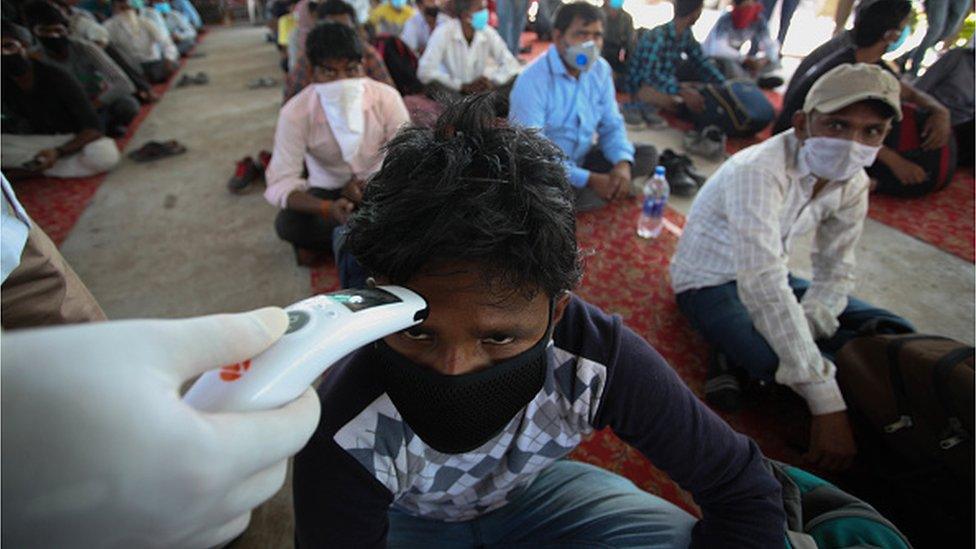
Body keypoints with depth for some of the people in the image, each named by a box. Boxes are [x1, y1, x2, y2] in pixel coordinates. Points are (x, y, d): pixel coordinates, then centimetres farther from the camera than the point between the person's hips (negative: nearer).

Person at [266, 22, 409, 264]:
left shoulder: (386, 97, -18)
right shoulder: (295, 113, -20)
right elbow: (281, 182, -26)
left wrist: (370, 186, -29)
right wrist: (328, 209, -45)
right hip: (328, 189, 0)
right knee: (287, 224, -28)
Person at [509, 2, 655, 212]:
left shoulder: (601, 69, -2)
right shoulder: (532, 81, -23)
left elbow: (612, 125, 3)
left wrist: (623, 163, -20)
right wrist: (590, 179, -28)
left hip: (582, 160, 6)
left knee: (647, 155, -4)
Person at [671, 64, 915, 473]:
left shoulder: (851, 182, -5)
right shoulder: (759, 172, -30)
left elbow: (835, 273, 1)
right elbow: (765, 288, -38)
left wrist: (800, 340, -20)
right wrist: (826, 405, -38)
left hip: (770, 277, 8)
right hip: (709, 283, -8)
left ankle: (739, 355, -11)